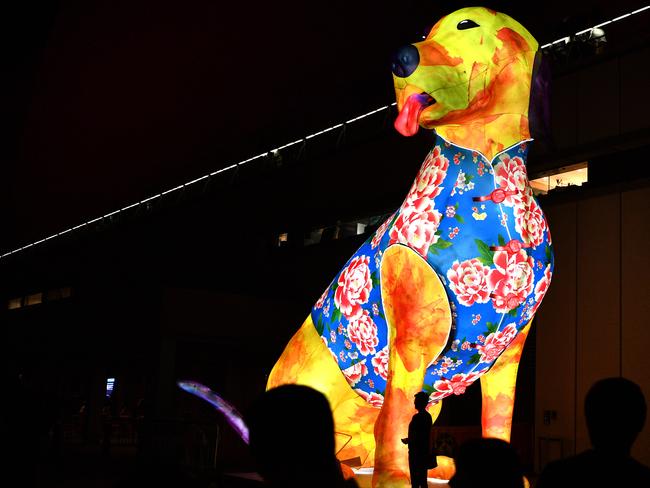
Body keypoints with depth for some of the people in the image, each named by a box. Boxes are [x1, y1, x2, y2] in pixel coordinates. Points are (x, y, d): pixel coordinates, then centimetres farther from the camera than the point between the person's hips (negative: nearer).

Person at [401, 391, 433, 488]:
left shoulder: (417, 417, -18)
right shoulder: (428, 416, 10)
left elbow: (415, 436, -22)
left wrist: (407, 440, -8)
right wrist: (409, 439, 19)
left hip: (416, 452, -9)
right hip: (425, 451, 9)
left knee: (415, 479, -5)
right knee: (423, 477, 13)